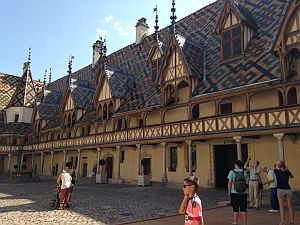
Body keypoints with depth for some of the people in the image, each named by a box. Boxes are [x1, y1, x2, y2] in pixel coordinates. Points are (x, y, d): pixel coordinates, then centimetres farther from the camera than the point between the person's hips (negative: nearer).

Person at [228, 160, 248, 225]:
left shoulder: (232, 172, -7)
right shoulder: (244, 172, 0)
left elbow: (230, 183, -9)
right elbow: (246, 182, 1)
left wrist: (229, 192, 0)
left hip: (234, 193, -2)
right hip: (243, 193, 2)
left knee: (235, 209, 7)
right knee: (243, 209, 9)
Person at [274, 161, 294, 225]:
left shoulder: (277, 171, -7)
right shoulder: (287, 172, -1)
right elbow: (292, 176, 20)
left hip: (280, 190, -2)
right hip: (288, 190, 2)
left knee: (281, 207, 4)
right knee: (290, 206, 10)